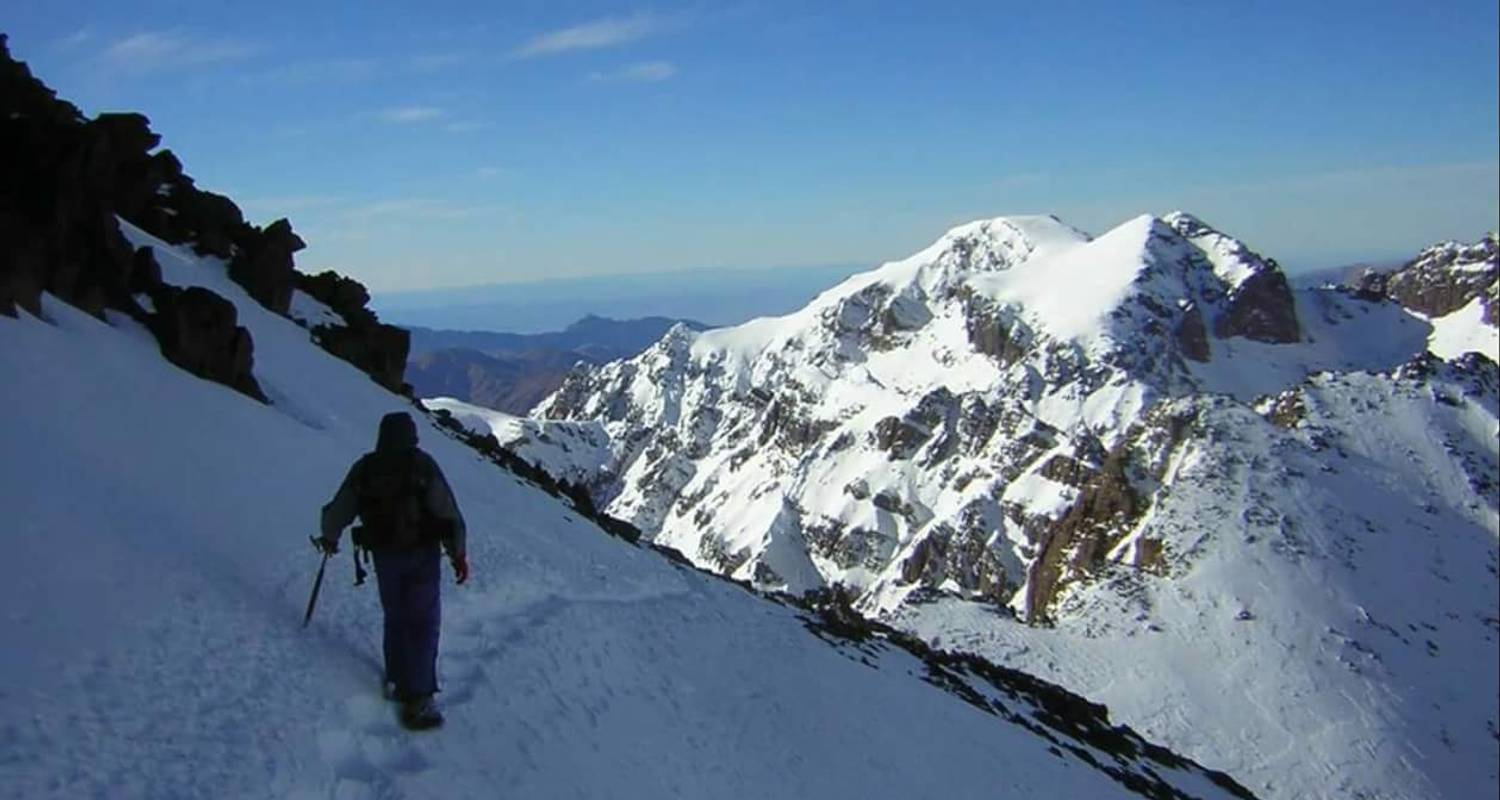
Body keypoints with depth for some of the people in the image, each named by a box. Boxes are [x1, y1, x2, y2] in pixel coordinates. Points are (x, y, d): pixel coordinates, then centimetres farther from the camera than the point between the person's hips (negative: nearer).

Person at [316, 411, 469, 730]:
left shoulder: (365, 468, 3)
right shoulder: (421, 464, -9)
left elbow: (339, 508, 13)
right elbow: (447, 512, -12)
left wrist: (329, 537, 32)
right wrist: (458, 553, -5)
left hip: (384, 555, 4)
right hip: (421, 553, -4)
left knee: (396, 619, 20)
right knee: (423, 622, -1)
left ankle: (398, 682, 25)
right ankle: (417, 698, -7)